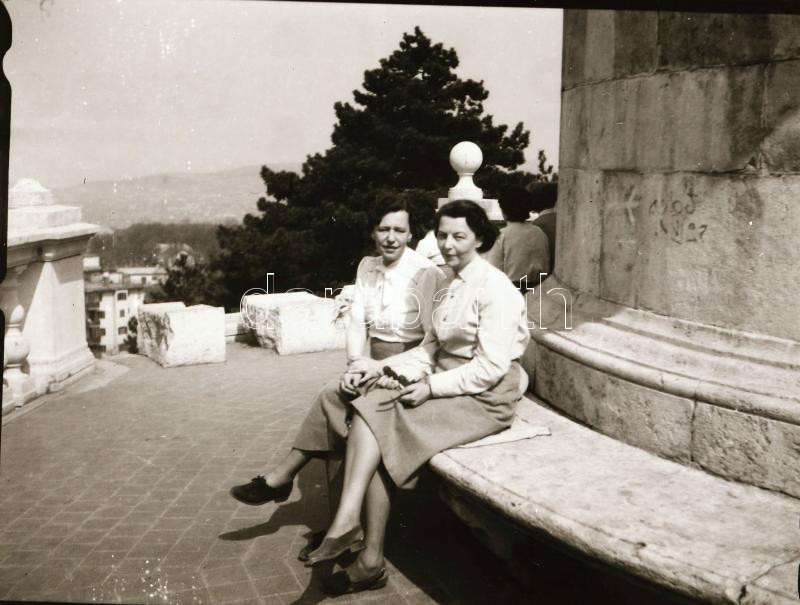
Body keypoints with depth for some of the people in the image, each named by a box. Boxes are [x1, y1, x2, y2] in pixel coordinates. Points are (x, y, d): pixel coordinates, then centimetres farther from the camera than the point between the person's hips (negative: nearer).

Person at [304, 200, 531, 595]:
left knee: (379, 428, -23)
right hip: (444, 381, 7)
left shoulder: (494, 288, -12)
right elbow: (432, 347, 14)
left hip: (484, 395, -7)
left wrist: (433, 387, -19)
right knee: (369, 410, -18)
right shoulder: (449, 284, 14)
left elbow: (492, 366, -17)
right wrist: (383, 368, -1)